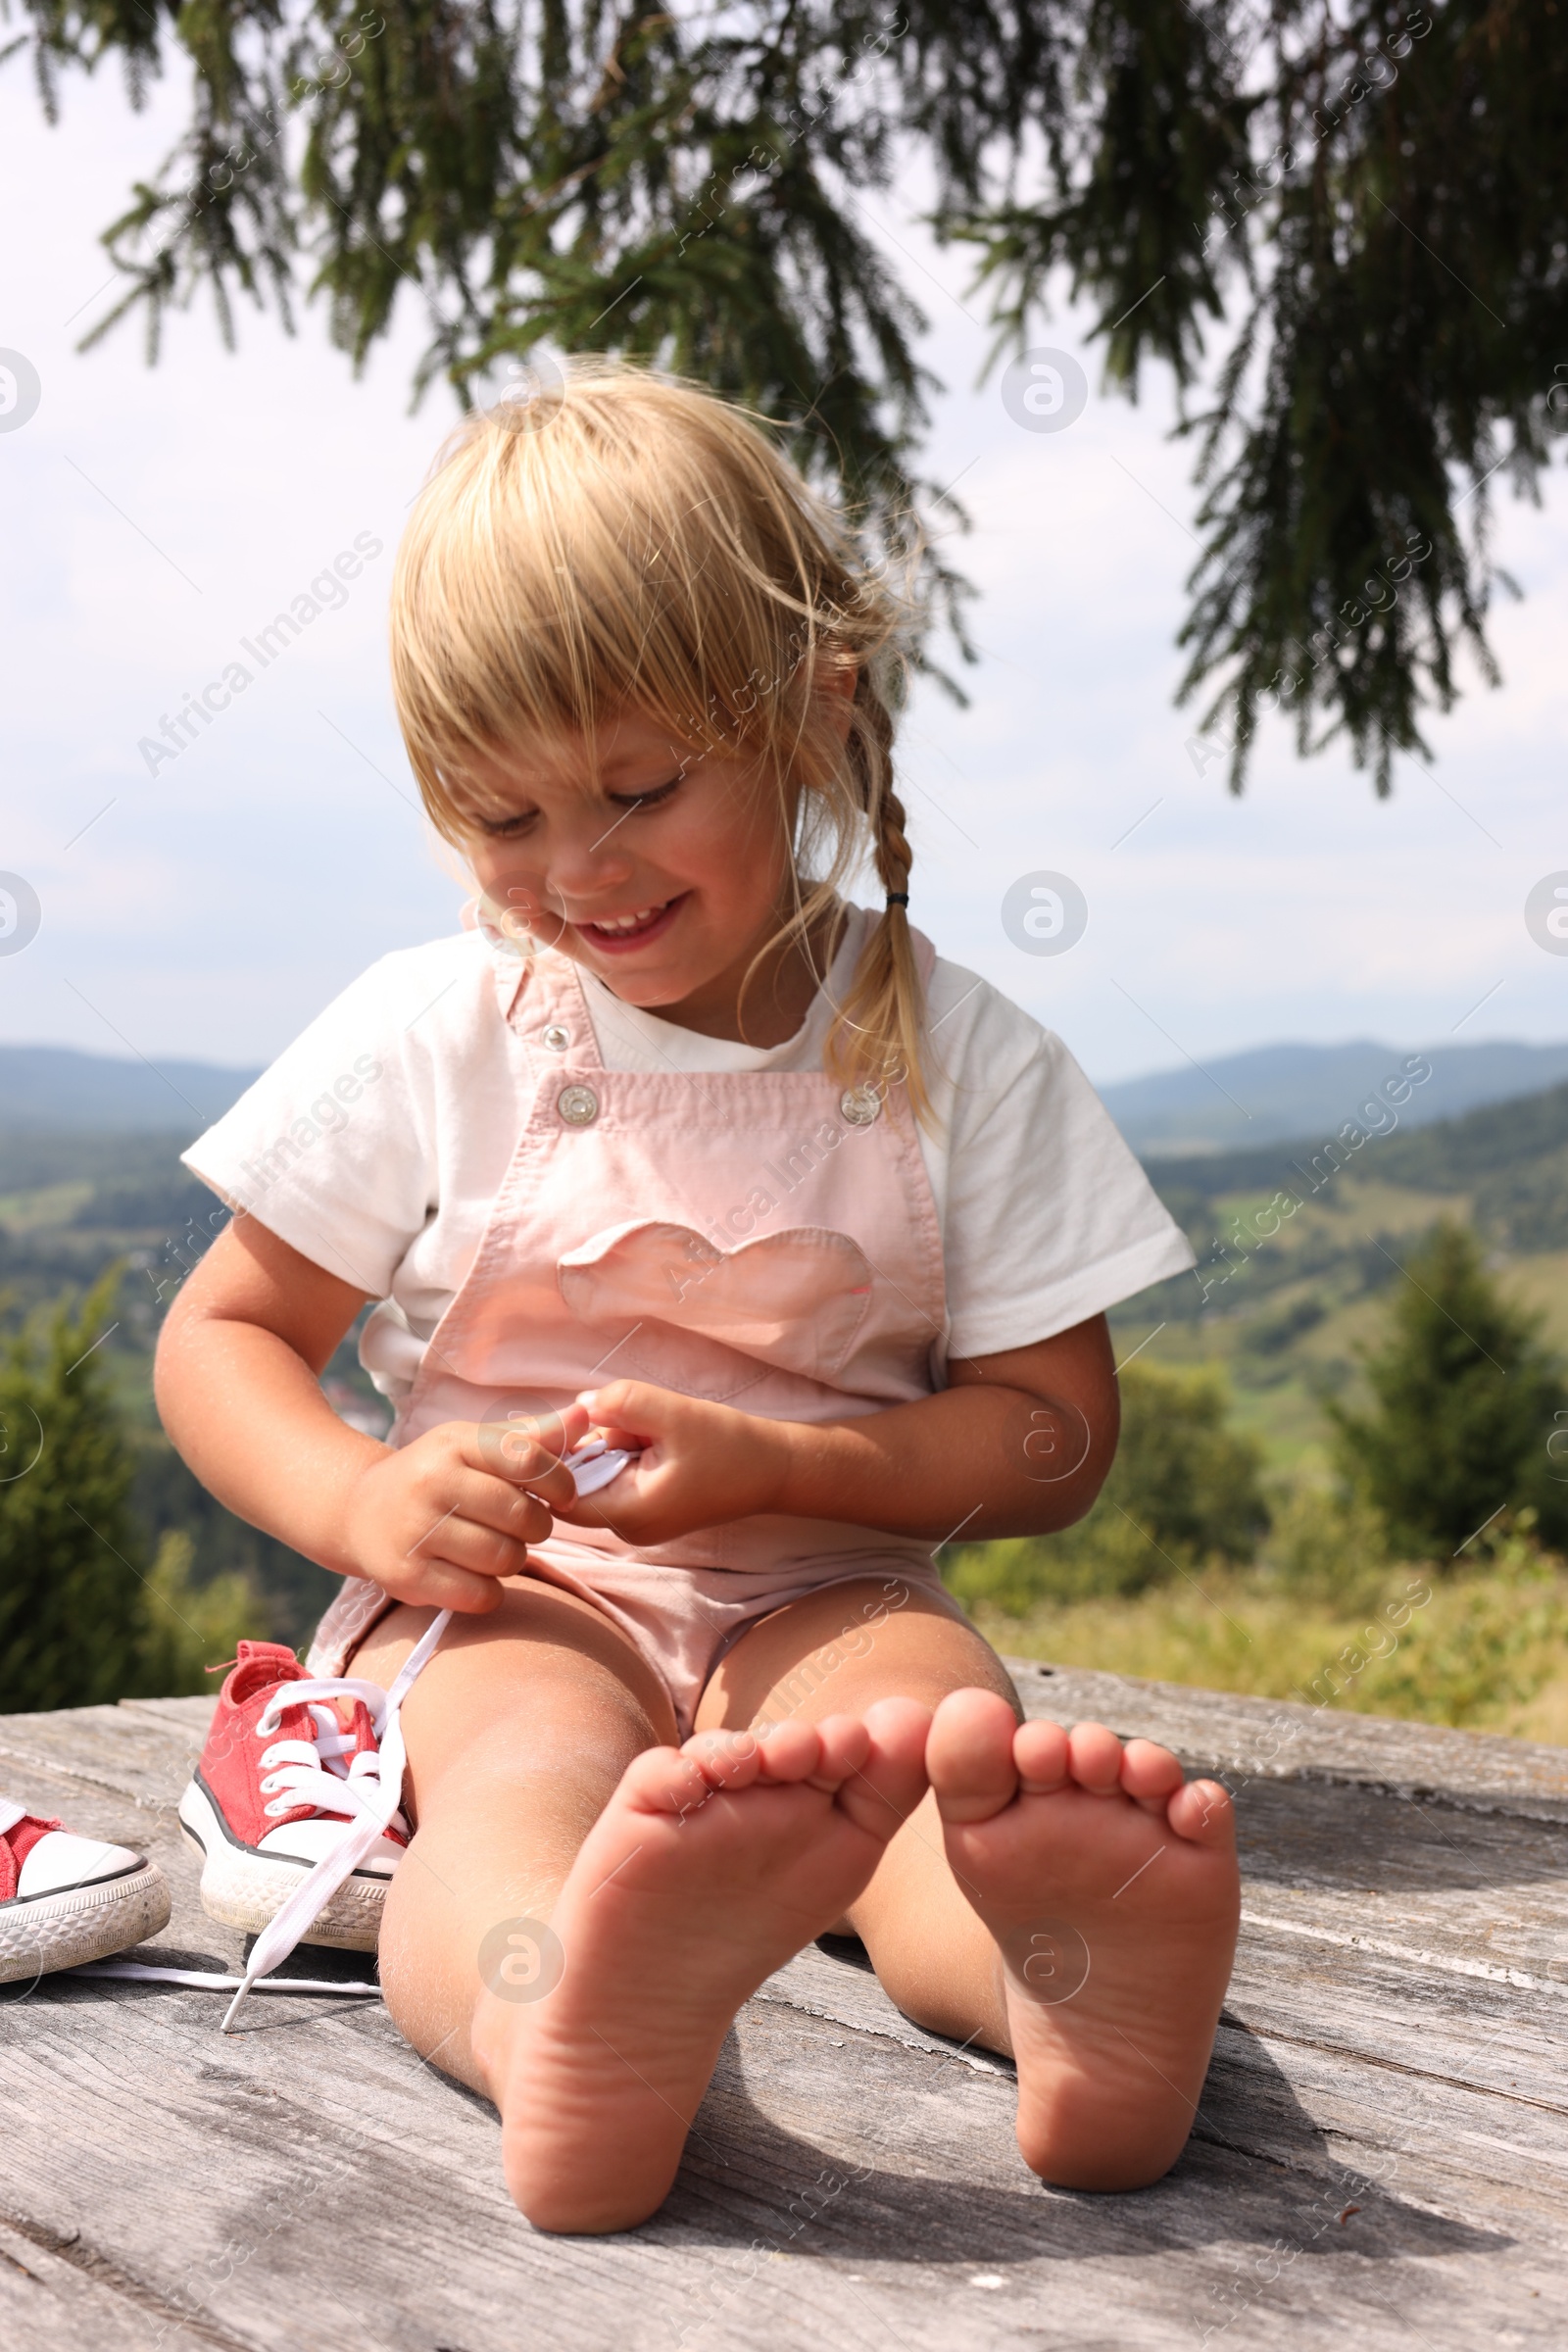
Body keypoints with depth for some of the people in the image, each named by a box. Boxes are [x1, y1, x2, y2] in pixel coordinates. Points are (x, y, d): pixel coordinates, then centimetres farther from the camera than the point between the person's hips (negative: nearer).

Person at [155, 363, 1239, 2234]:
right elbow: (220, 1338, 7)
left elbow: (1054, 1433, 1)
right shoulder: (428, 1035, 2)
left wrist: (769, 1464, -17)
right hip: (499, 1597, 0)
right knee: (532, 1767, -36)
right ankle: (572, 2041, -70)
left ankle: (1074, 1977, -67)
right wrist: (357, 1499, -15)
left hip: (822, 1597, 1)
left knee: (932, 1713, -34)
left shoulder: (959, 1059, 1)